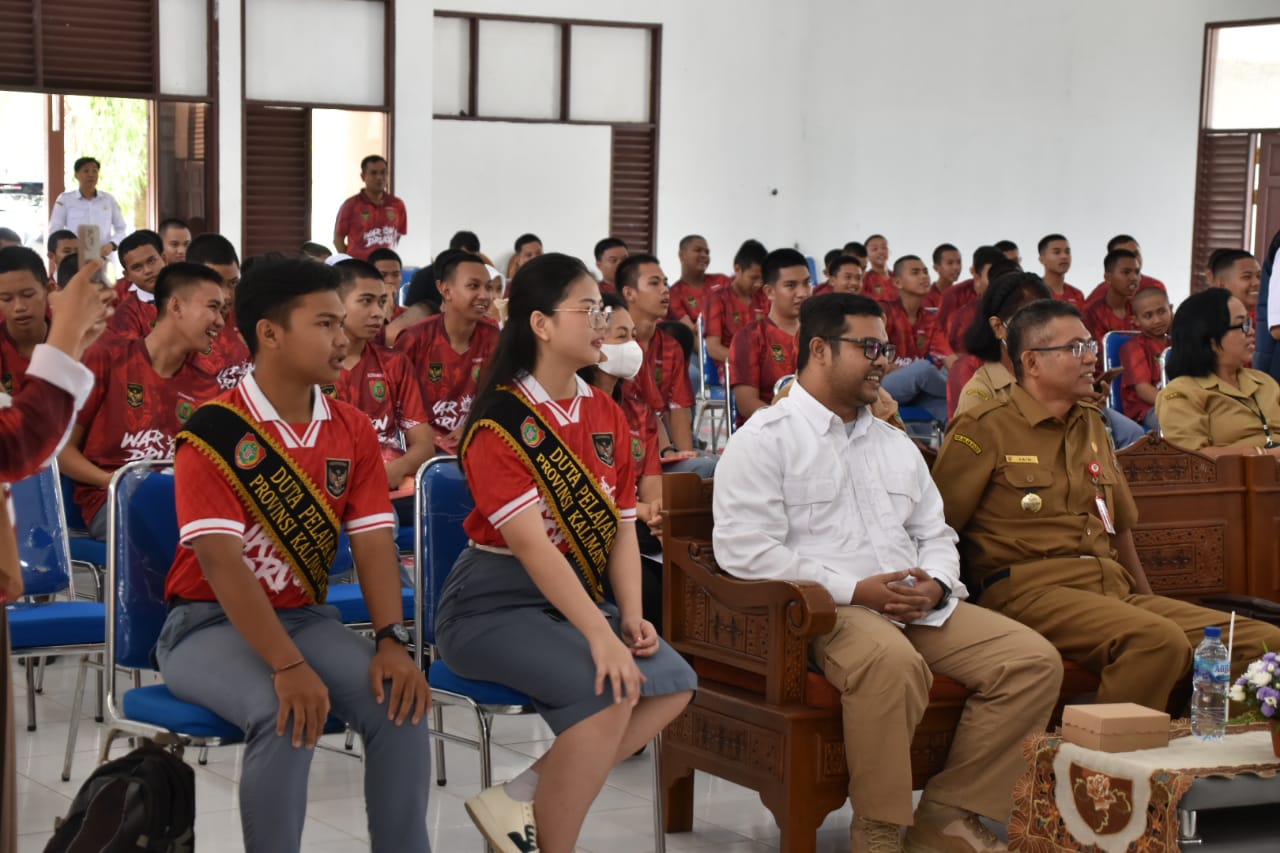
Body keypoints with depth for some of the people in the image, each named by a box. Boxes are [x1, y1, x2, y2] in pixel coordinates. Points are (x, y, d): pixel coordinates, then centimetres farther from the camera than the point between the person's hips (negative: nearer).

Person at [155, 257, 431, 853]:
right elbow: (222, 561, -23)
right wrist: (287, 666, -32)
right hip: (210, 623, -5)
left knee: (400, 700, -19)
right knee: (285, 714, -33)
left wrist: (391, 640, -21)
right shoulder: (215, 431, -16)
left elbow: (373, 542, -4)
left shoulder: (353, 430, 2)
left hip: (306, 616, 5)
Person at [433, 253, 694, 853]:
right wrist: (599, 635, -31)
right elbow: (531, 542, -25)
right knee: (611, 688, -28)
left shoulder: (607, 417, 8)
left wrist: (631, 617, -9)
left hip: (575, 595, 8)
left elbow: (621, 527, 7)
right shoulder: (502, 421, -16)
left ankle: (522, 801, -9)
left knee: (673, 682, -12)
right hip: (496, 604, -8)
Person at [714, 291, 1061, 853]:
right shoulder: (764, 440, 0)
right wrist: (855, 590, -16)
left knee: (1034, 661, -11)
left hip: (920, 608, 7)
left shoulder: (895, 444, 24)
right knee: (893, 661, -40)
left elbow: (936, 534, 25)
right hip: (824, 611, -7)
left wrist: (935, 584, -1)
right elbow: (746, 551, -12)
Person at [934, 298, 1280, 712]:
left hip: (1115, 589, 7)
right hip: (1032, 588, -7)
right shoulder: (982, 429, 1)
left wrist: (1148, 602, 21)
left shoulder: (1091, 425, 23)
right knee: (1159, 640, -36)